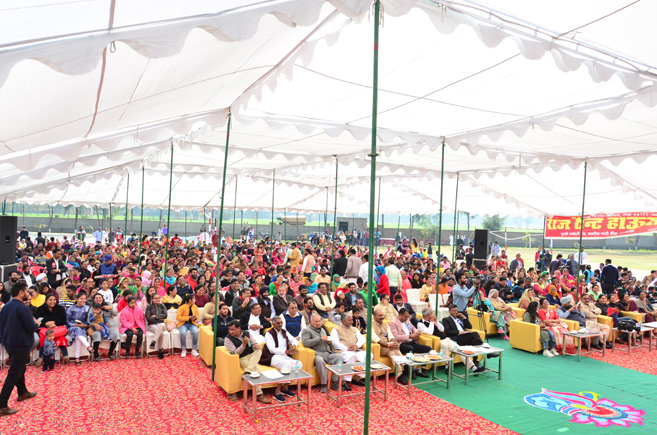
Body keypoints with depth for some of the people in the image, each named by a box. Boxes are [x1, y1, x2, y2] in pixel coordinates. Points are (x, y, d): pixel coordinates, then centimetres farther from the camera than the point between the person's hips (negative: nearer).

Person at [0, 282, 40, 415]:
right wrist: (37, 324, -3)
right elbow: (32, 327, -23)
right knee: (13, 374, -3)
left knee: (19, 369, 25)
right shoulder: (22, 308, -23)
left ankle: (23, 392, 42)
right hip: (21, 345, -9)